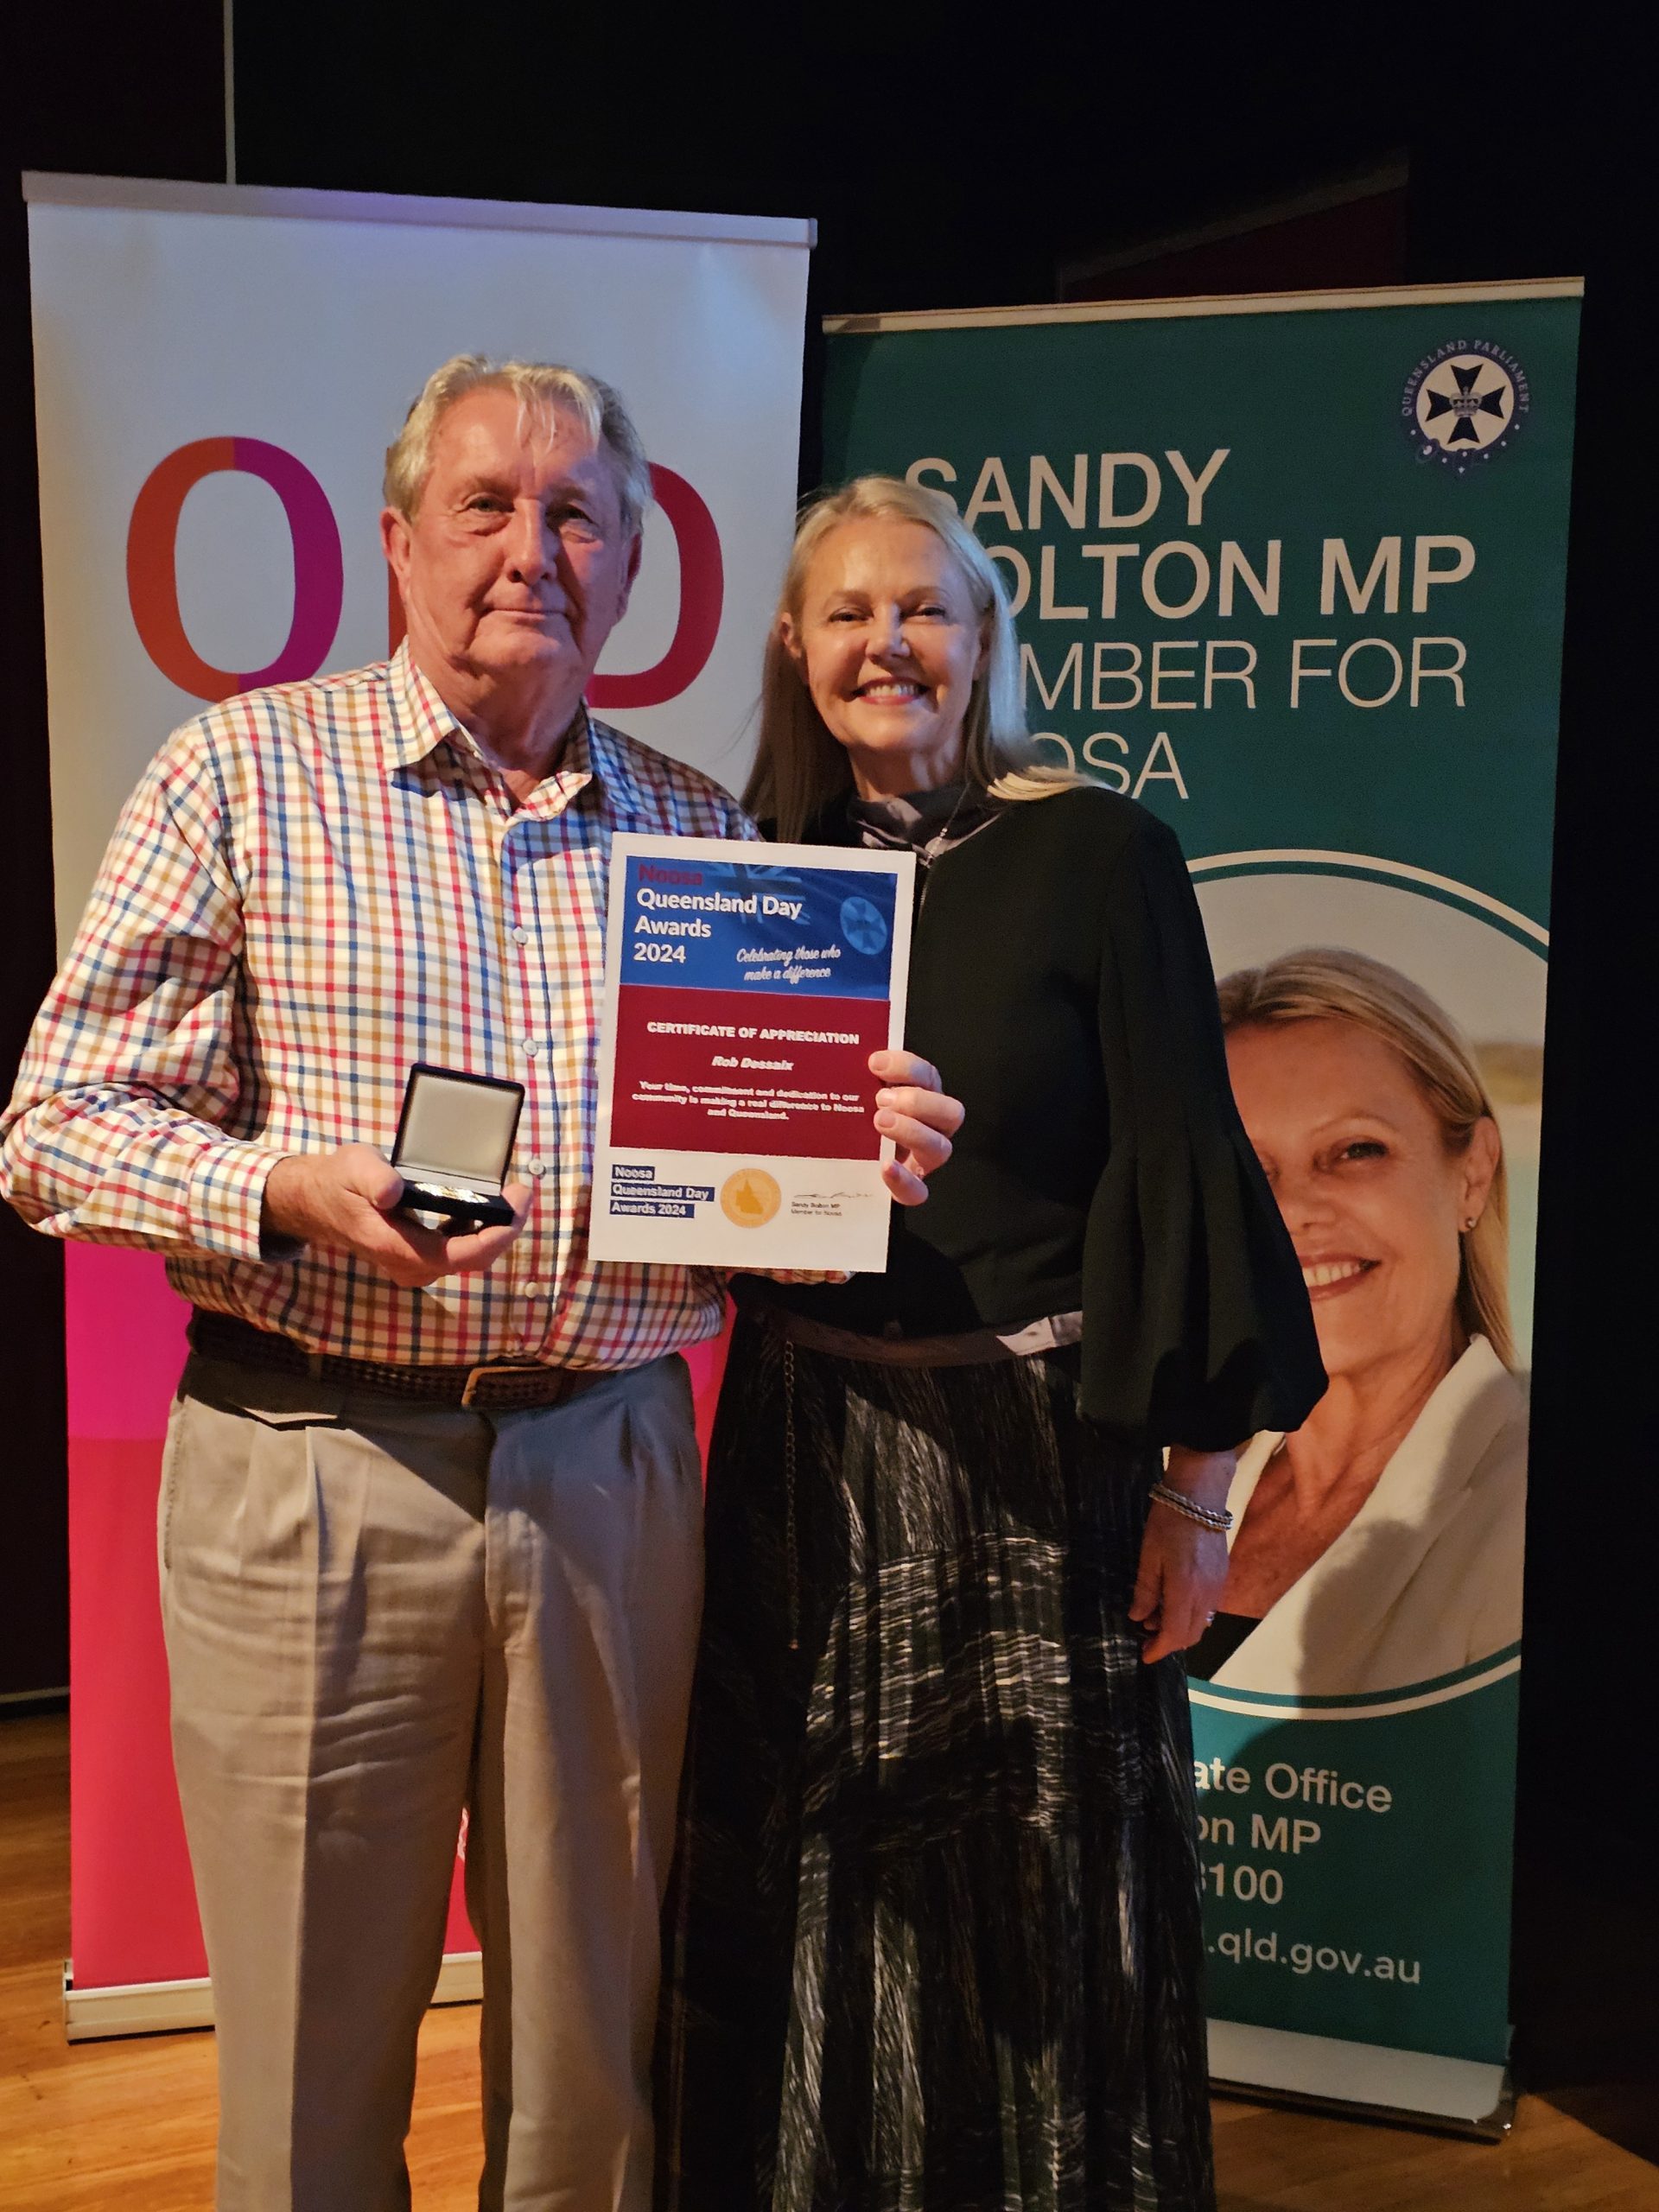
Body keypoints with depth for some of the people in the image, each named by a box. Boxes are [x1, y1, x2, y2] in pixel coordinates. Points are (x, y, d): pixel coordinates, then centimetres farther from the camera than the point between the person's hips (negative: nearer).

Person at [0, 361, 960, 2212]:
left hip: (612, 1468, 3)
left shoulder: (698, 827, 10)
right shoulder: (244, 775, 1)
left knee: (595, 2041, 15)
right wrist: (292, 1190, -20)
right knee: (312, 2049, 11)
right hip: (312, 1471, -2)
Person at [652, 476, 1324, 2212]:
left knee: (1030, 1902, 9)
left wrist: (1195, 1480, -10)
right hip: (805, 1454, 4)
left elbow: (1177, 1174, -8)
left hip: (1034, 1448, -4)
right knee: (810, 1894, 16)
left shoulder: (1095, 854, -6)